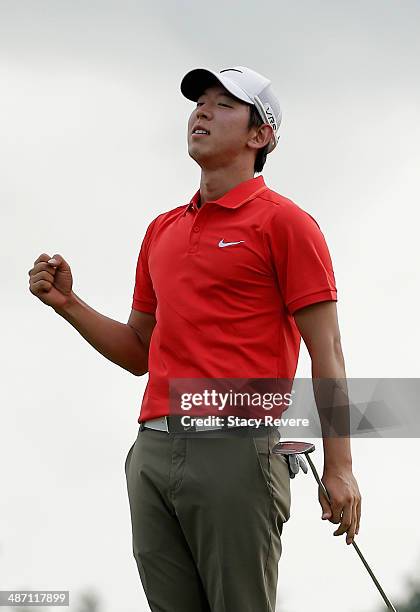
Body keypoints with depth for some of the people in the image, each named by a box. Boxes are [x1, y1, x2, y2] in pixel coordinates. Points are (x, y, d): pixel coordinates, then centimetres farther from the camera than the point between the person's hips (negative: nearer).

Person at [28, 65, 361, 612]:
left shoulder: (284, 222, 0)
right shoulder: (162, 231, 21)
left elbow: (326, 351, -4)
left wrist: (338, 468, -13)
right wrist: (68, 303, 11)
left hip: (235, 449, -6)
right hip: (154, 451, 6)